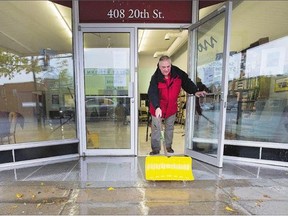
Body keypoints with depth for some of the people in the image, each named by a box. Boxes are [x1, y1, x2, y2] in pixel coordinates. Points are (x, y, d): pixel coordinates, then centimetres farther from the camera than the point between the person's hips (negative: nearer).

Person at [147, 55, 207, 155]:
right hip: (158, 107, -3)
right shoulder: (155, 78, -22)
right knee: (156, 129, 6)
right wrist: (157, 107, -45)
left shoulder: (178, 73, -13)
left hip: (172, 106, 3)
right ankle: (155, 149, 23)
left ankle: (168, 146, 38)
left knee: (170, 128, 18)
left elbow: (186, 82, 0)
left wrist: (195, 91, -13)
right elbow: (152, 93, -32)